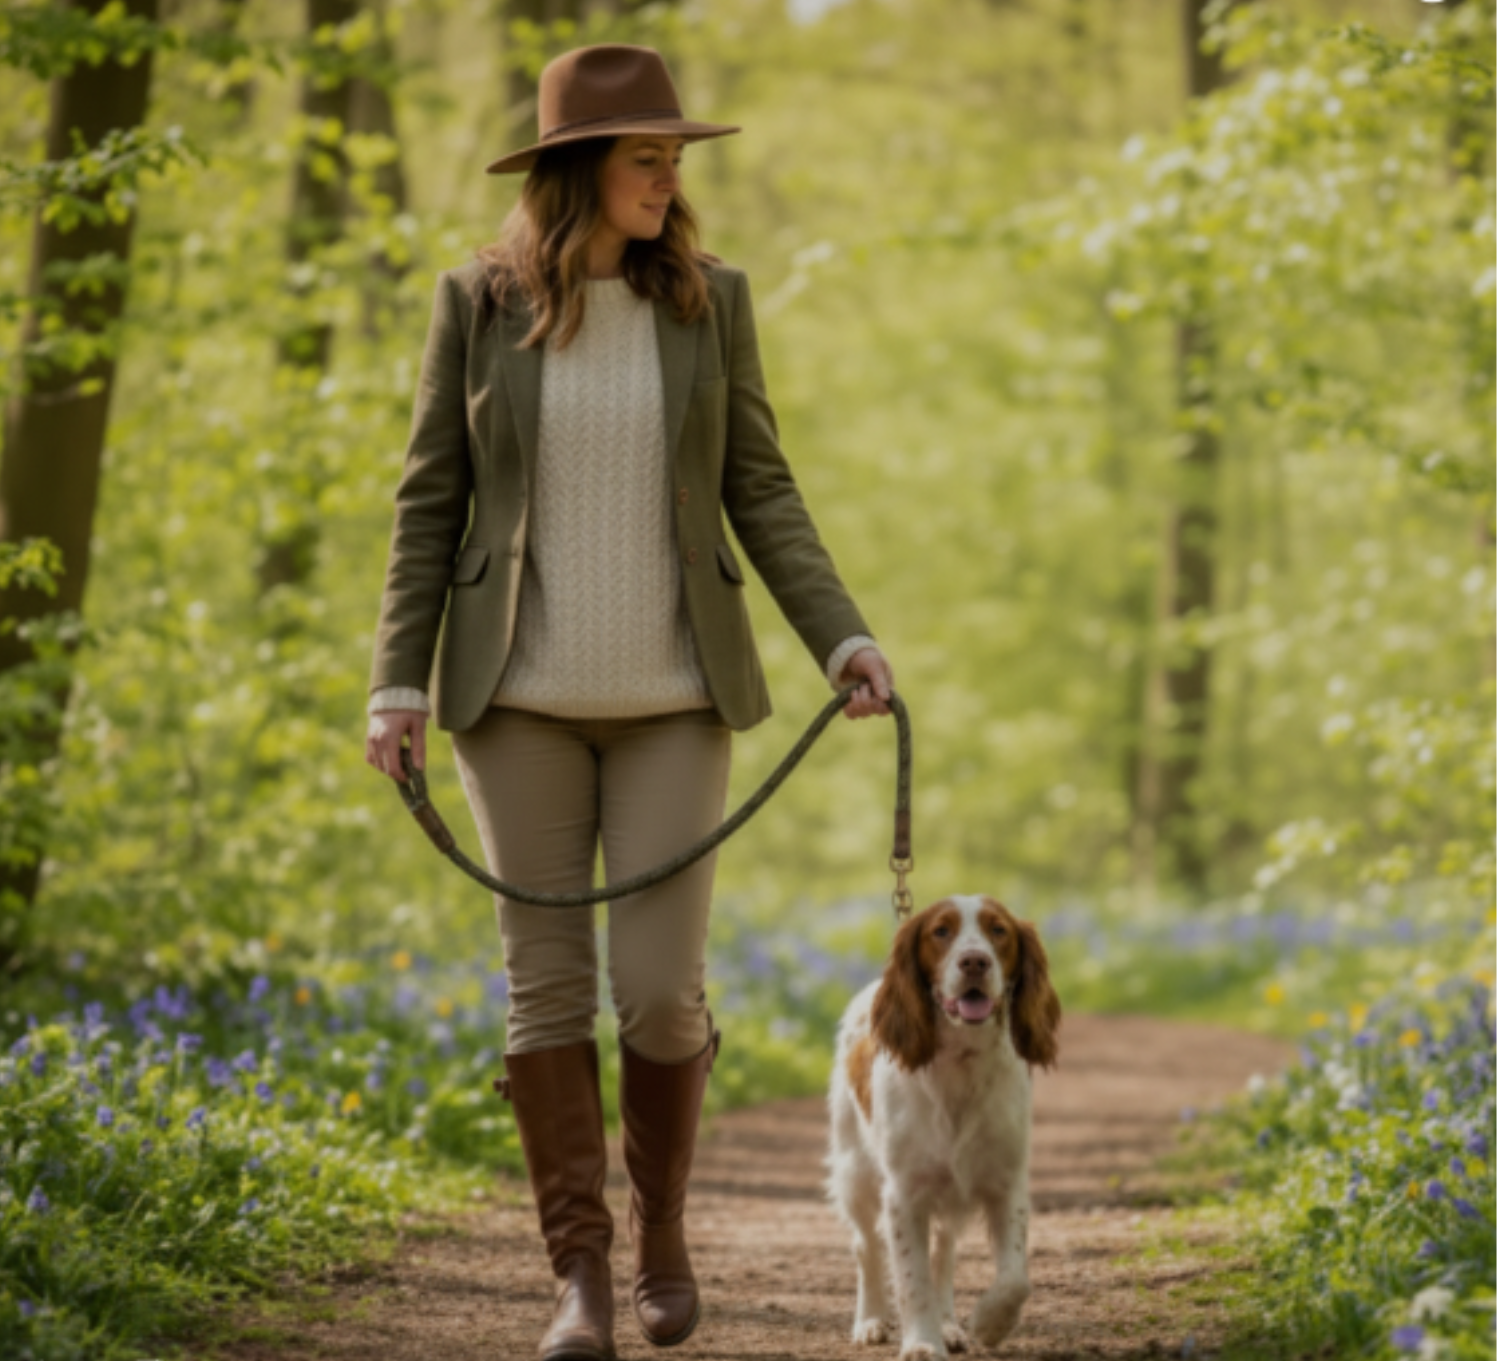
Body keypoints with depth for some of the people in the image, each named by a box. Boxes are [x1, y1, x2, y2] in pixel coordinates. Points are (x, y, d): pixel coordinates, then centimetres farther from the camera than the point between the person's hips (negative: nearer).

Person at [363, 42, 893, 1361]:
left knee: (660, 990, -5)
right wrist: (399, 682, -5)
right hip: (522, 694, 0)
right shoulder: (477, 302, -1)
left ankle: (662, 1228, 19)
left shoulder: (711, 299, 1)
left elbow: (760, 492, 4)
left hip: (673, 696, 0)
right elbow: (430, 502, 2)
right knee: (549, 984, 0)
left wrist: (843, 635, -8)